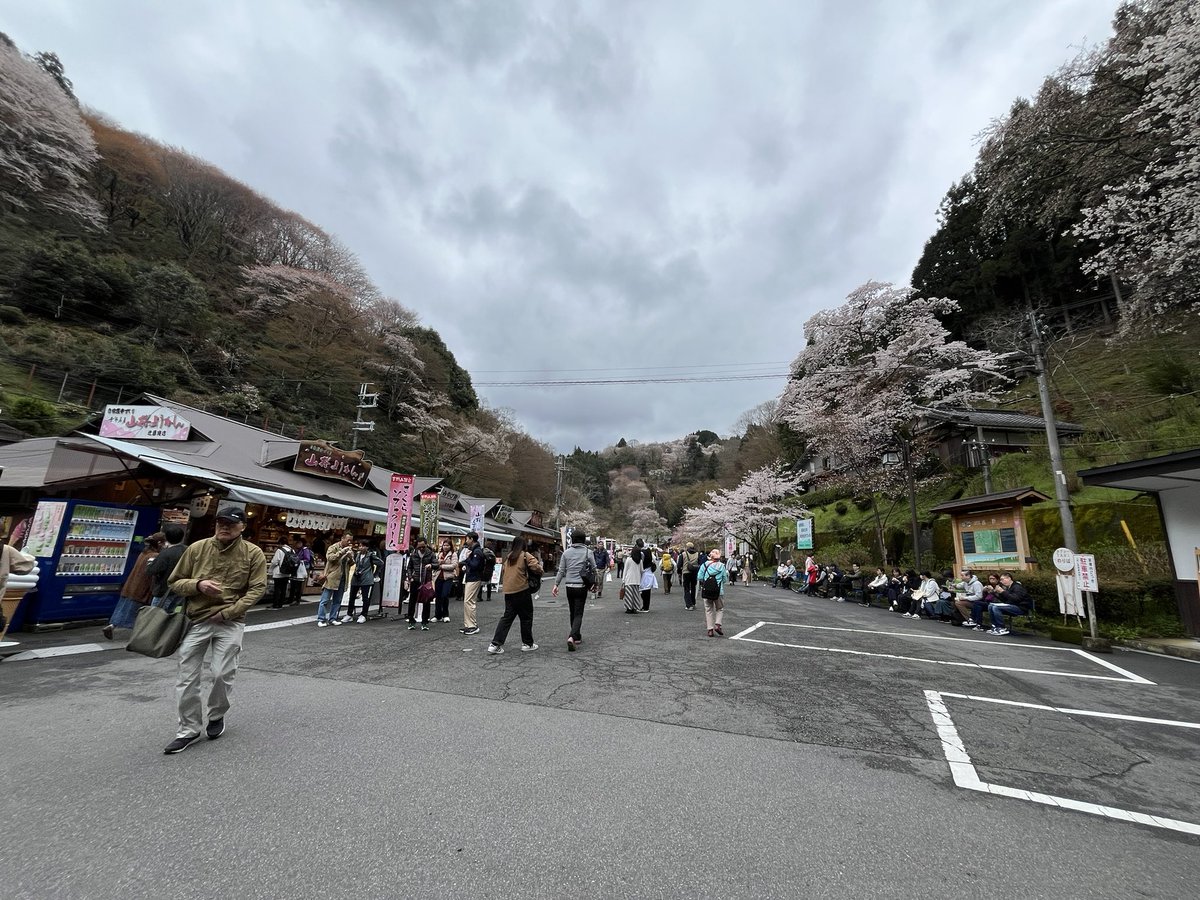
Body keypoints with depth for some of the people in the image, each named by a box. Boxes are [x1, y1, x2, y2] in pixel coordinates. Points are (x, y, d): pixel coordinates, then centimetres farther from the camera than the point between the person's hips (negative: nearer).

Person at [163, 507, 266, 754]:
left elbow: (257, 589, -6)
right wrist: (197, 585, -13)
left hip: (231, 623, -2)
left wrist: (228, 612, -14)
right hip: (196, 620, 2)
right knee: (186, 678, 7)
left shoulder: (253, 553, -5)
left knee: (222, 674, 1)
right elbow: (174, 583, 8)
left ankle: (217, 716, 30)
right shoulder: (197, 548, 1)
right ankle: (189, 730, 24)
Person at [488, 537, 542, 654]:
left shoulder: (507, 557, 12)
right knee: (526, 617, 9)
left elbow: (503, 572, 20)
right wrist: (540, 568, 7)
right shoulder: (526, 556, -7)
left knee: (507, 617, 12)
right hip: (522, 591, -6)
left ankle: (495, 644, 6)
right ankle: (527, 644, 19)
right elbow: (537, 568, -14)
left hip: (508, 591, 6)